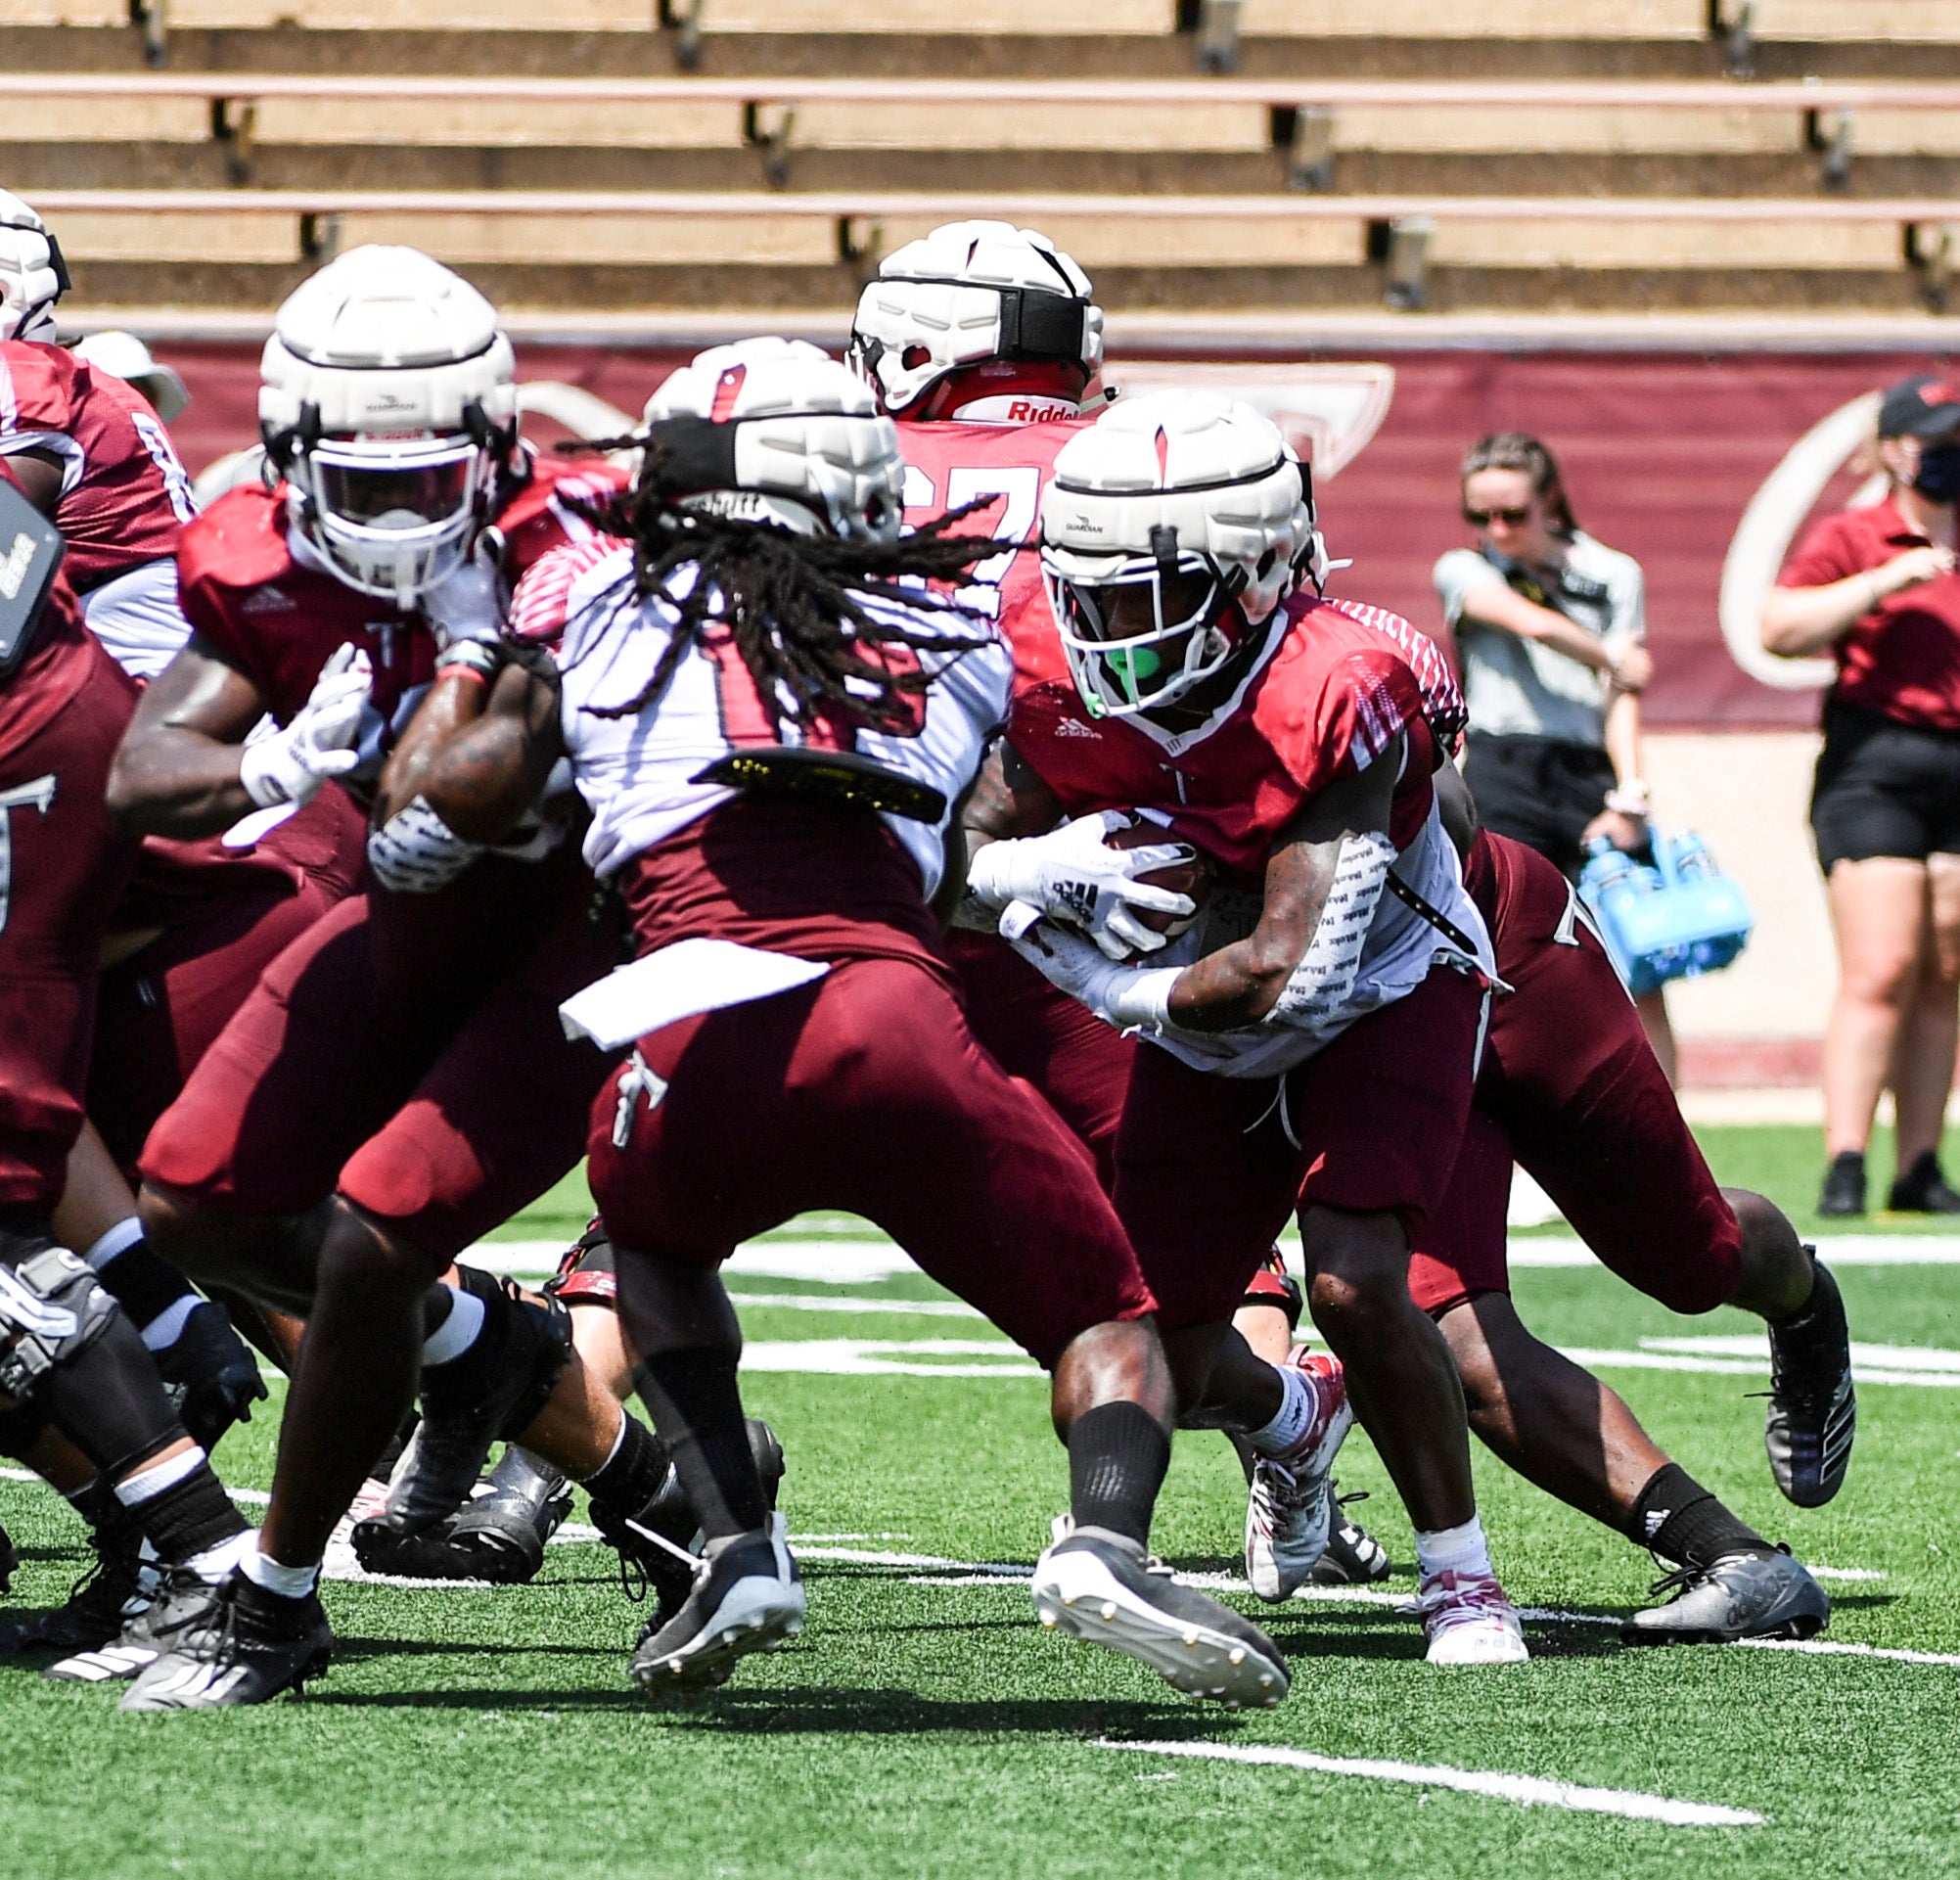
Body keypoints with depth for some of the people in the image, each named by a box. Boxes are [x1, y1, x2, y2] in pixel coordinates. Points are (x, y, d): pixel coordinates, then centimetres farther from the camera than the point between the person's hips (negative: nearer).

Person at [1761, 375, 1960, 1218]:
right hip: (1875, 764, -5)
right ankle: (1844, 1169, -16)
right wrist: (1883, 581, -14)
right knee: (1880, 972, -14)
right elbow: (1779, 628, -11)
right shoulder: (1851, 539, 2)